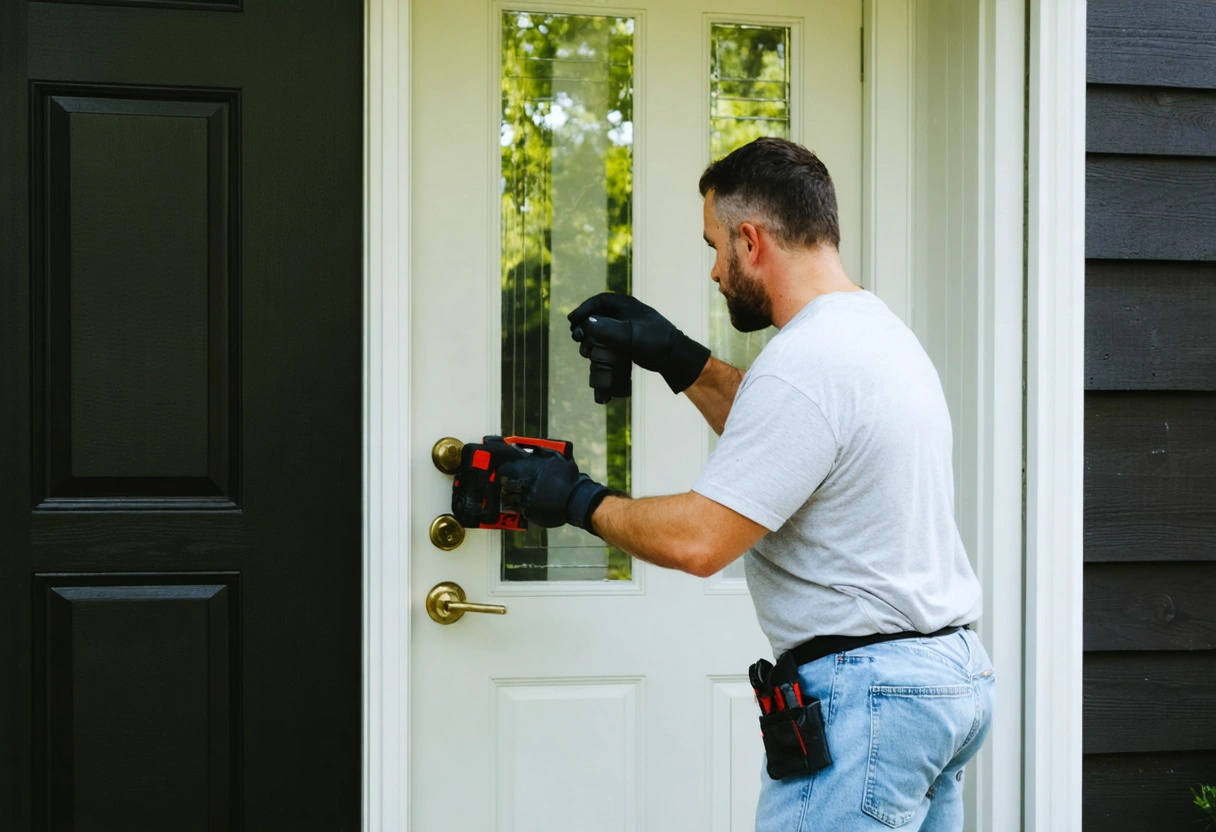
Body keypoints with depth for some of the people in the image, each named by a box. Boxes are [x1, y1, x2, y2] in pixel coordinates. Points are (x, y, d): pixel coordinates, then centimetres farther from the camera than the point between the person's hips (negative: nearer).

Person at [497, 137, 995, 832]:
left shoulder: (803, 364, -19)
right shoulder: (881, 327, 13)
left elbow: (699, 542, -20)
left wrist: (579, 500, -5)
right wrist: (682, 361, 23)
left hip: (867, 695, -10)